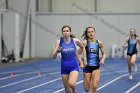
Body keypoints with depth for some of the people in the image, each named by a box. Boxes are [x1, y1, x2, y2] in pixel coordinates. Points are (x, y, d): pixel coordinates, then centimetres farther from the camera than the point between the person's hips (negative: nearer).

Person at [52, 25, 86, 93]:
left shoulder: (75, 41, -6)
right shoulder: (59, 42, -6)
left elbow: (83, 47, 14)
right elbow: (54, 57, -5)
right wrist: (57, 51, -25)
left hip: (74, 66, -2)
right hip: (64, 67, 2)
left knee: (71, 83, -28)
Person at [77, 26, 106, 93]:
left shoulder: (99, 43, 0)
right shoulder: (85, 42, -6)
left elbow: (104, 54, 12)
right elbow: (78, 53, -2)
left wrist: (103, 59, -8)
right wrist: (81, 62, -14)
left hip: (96, 67, 1)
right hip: (87, 67, -1)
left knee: (94, 87, -16)